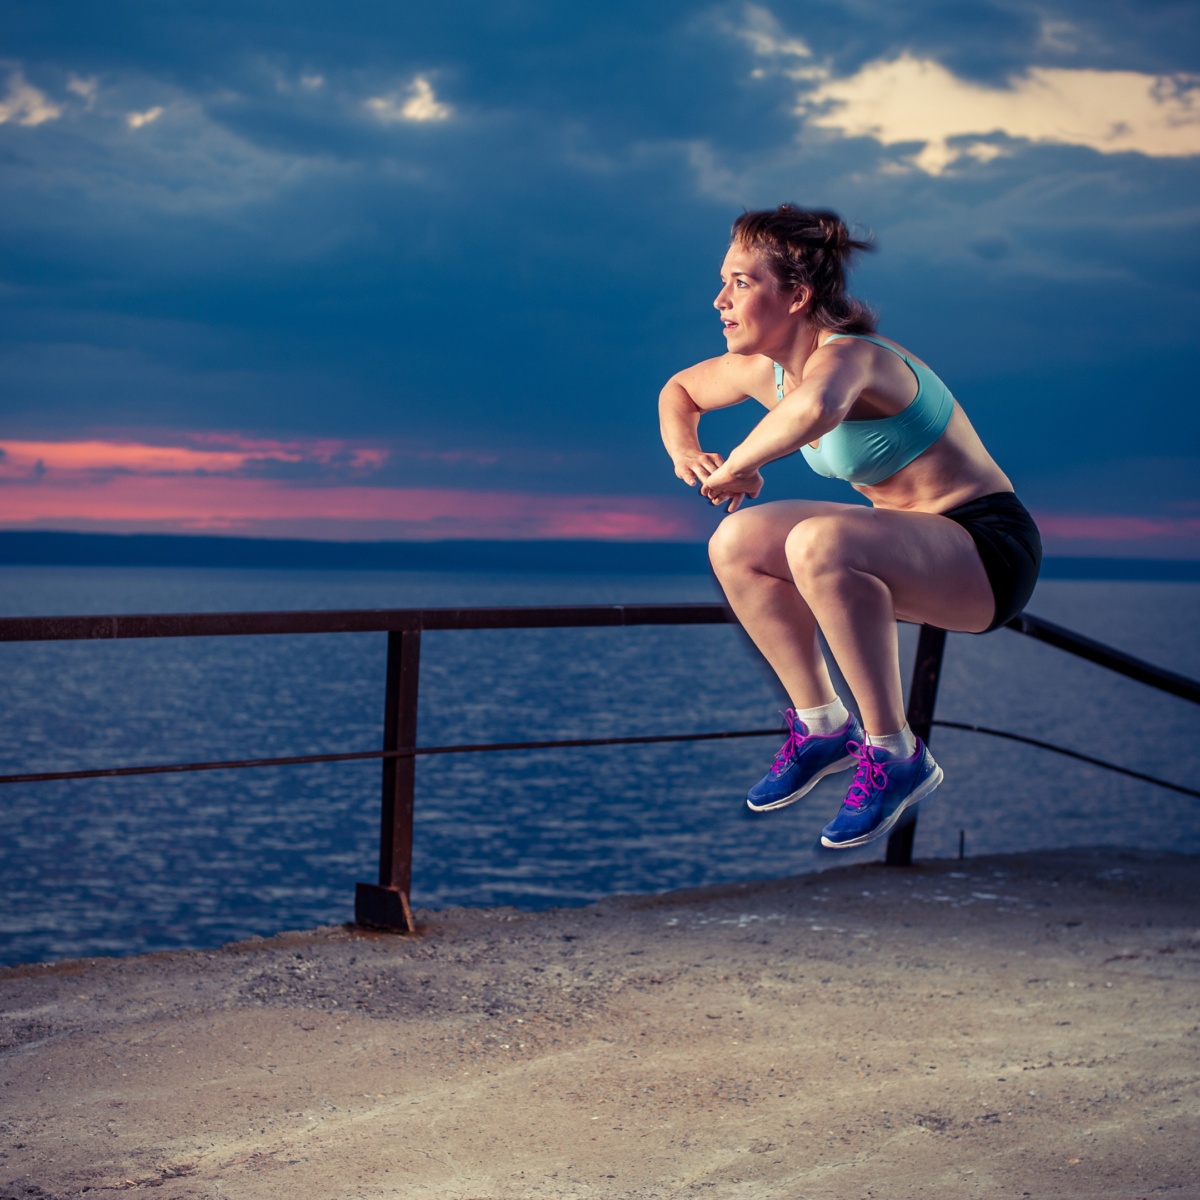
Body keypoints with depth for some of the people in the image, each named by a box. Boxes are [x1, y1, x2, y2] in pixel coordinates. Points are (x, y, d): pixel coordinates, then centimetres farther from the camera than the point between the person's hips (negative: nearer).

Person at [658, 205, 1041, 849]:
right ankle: (822, 724, 10)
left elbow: (816, 407, -51)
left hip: (991, 551, -8)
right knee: (736, 543, -3)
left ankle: (895, 756, -19)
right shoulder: (764, 369, 0)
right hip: (911, 544, 8)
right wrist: (685, 453, -1)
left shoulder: (849, 356, -25)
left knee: (818, 543, -33)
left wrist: (737, 467, -33)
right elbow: (679, 390, 21)